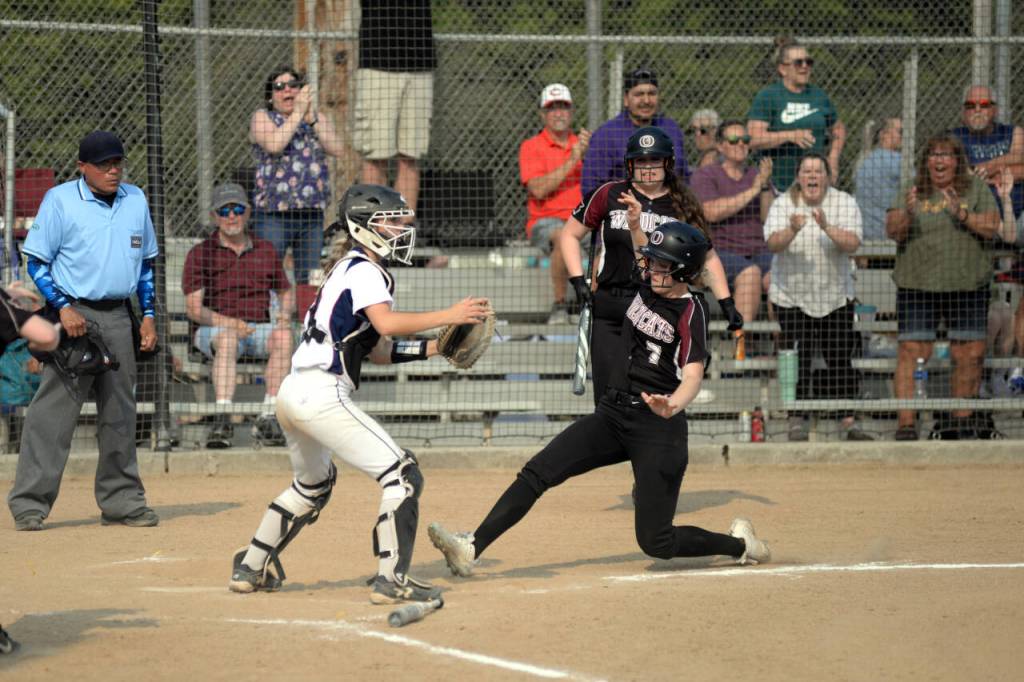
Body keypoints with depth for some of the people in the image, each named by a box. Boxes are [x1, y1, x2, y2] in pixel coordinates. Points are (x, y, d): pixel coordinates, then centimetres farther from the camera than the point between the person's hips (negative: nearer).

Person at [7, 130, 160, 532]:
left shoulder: (135, 201, 10)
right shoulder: (59, 201, -5)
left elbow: (146, 263, 19)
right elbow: (36, 263, -5)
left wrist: (149, 314, 10)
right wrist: (63, 307, -16)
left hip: (119, 318, 5)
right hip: (76, 316, -5)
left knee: (120, 413, 10)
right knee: (53, 411, -9)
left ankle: (121, 501, 18)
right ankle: (29, 503, -8)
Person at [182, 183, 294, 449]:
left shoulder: (265, 250, 16)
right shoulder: (200, 254, 5)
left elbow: (286, 291, 26)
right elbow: (193, 307, -5)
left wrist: (284, 315, 2)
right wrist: (228, 322, -23)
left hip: (258, 329, 3)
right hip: (212, 329, -3)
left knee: (283, 335, -30)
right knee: (227, 338, -38)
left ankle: (268, 417, -32)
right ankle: (223, 419, -48)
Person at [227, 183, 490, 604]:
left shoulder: (347, 270, 23)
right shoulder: (364, 271, -6)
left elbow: (376, 350, 23)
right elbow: (386, 323, -25)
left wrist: (432, 347, 15)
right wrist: (449, 315, -23)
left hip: (293, 392, 10)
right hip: (322, 395, -10)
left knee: (313, 484, 32)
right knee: (403, 476, -11)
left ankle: (251, 569, 37)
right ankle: (391, 580, -16)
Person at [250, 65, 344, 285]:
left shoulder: (320, 118, 15)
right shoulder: (262, 118, 4)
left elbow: (337, 149, -2)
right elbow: (273, 145, -17)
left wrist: (312, 119, -10)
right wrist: (298, 113, -13)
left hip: (312, 213, 4)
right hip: (273, 214, -4)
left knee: (309, 281, 7)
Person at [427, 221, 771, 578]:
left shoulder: (691, 311, -13)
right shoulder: (649, 286, 6)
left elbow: (693, 375, -25)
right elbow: (650, 261, 33)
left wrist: (673, 406, -45)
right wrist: (635, 226, 19)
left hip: (658, 428, -7)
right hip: (613, 413, 7)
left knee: (655, 542, -6)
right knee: (537, 472, -11)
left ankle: (739, 543, 19)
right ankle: (471, 549, -18)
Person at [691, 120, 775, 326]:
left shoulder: (757, 175, 19)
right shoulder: (704, 175, 8)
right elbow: (712, 213, -11)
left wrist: (765, 186, -7)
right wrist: (752, 191, -10)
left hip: (759, 252, 4)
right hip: (720, 252, -4)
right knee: (750, 274, -36)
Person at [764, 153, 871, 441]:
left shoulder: (845, 203, -2)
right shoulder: (783, 204, -3)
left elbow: (852, 244, -15)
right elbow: (773, 244, -17)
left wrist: (827, 227, -32)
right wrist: (792, 230, -38)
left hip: (835, 296, 1)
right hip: (792, 296, -1)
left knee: (841, 360, 2)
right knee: (799, 361, -3)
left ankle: (849, 423, 9)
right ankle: (797, 423, 5)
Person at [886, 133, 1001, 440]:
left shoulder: (976, 189, 7)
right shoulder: (911, 193, 7)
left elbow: (991, 228, -1)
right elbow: (892, 231, -3)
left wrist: (962, 214, -18)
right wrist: (906, 214, -24)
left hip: (967, 286, 1)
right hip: (917, 286, -1)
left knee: (969, 354, 2)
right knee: (912, 352, -9)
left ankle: (961, 419, 16)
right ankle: (906, 424, -10)